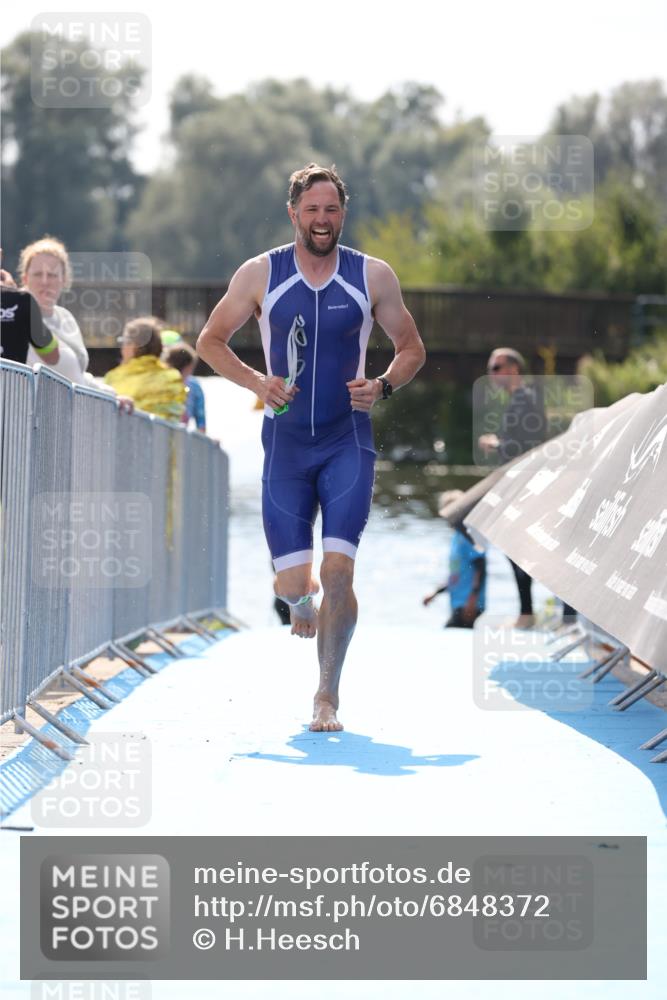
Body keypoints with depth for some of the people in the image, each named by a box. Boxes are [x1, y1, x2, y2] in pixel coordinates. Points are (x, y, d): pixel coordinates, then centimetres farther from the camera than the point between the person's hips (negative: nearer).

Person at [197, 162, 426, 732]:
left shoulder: (373, 277, -1)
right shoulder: (260, 275, -1)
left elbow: (412, 349, 9)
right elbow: (210, 341, 7)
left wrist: (383, 387, -11)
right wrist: (255, 382, -9)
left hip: (349, 443, -1)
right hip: (286, 444, 1)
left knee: (338, 571, -14)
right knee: (293, 582, -1)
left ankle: (328, 696, 1)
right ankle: (303, 601, 39)